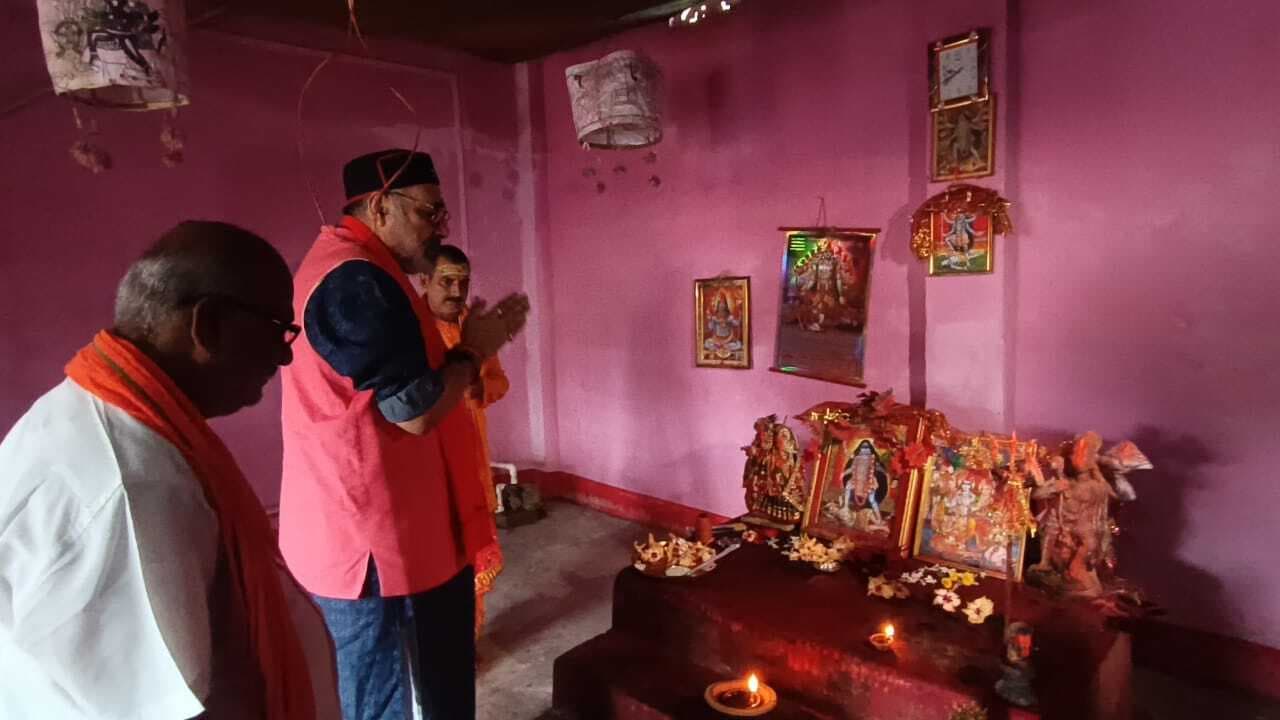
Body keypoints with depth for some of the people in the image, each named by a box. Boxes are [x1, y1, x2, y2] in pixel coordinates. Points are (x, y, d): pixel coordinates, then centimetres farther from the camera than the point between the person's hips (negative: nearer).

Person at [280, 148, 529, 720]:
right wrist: (474, 350, -8)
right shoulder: (358, 280, -21)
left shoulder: (344, 268, 15)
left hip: (363, 528, 11)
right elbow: (415, 410, -23)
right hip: (369, 537, -11)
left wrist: (473, 341, 10)